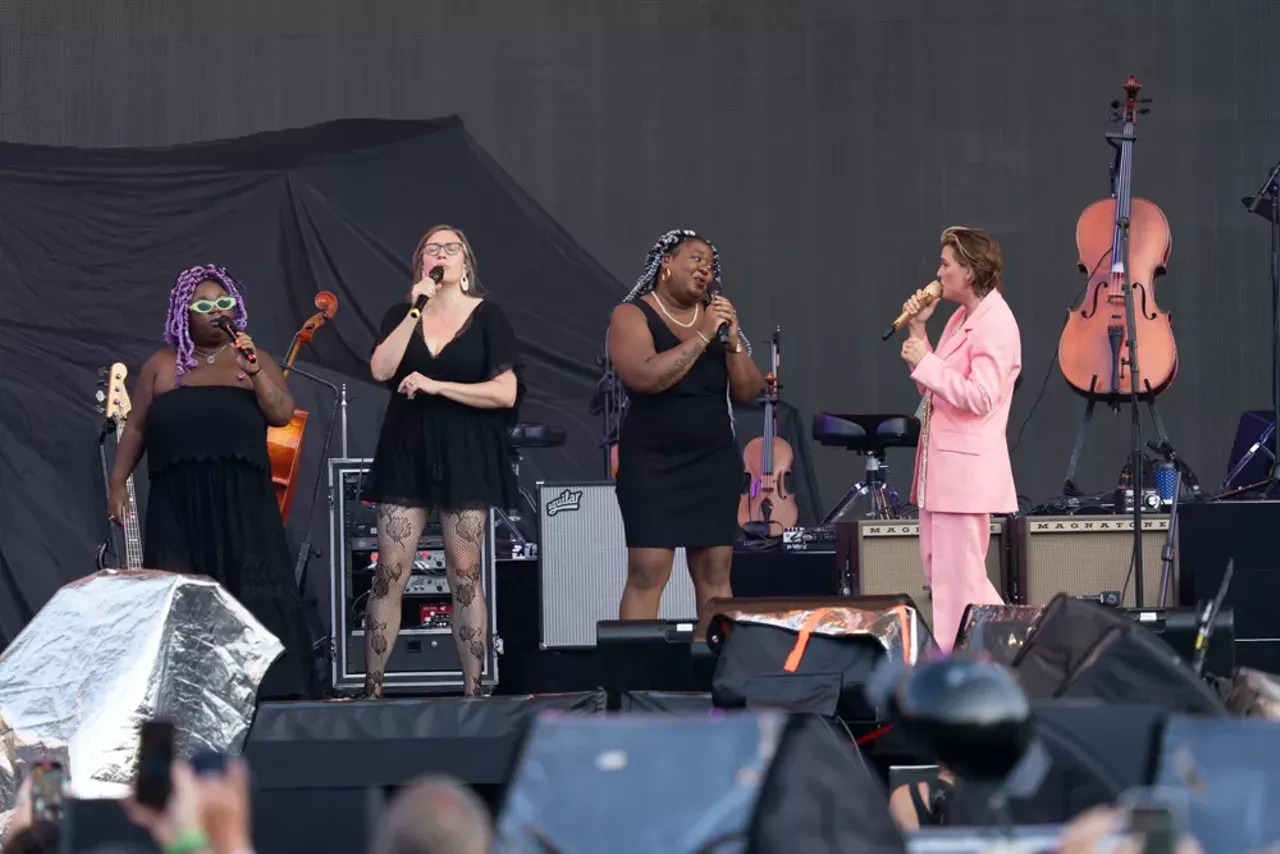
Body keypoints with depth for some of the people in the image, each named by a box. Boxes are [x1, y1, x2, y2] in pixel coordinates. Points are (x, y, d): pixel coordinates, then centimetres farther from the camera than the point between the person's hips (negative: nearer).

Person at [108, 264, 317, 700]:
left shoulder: (255, 360, 10)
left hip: (242, 502, 0)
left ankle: (268, 691, -8)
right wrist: (118, 483, 5)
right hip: (179, 504, 1)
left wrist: (253, 373, -15)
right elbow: (136, 427, 12)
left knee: (252, 596, -7)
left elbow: (283, 414, -3)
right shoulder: (161, 366, 11)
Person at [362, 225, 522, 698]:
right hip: (407, 451, 2)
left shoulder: (486, 316, 2)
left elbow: (506, 392, -6)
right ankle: (372, 686, -2)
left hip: (466, 457, -2)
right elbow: (381, 369, -8)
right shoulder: (402, 313, 9)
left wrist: (437, 386, -13)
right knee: (390, 572, -4)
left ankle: (473, 689, 0)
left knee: (465, 574, -2)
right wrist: (416, 309, -11)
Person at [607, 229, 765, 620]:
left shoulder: (718, 315, 10)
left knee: (715, 573, 2)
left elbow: (748, 392, 6)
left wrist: (733, 342, -10)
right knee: (647, 573, -12)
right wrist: (701, 336, -19)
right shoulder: (633, 316, -4)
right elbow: (645, 377, -22)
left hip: (715, 462, 5)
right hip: (653, 464, -5)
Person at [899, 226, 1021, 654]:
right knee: (939, 568, 13)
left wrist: (926, 362, -16)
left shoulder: (995, 323, -14)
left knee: (957, 575, -6)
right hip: (943, 462, 10)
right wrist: (918, 330, 12)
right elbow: (936, 384, 21)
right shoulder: (961, 319, 16)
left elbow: (980, 397, -22)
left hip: (966, 468, -10)